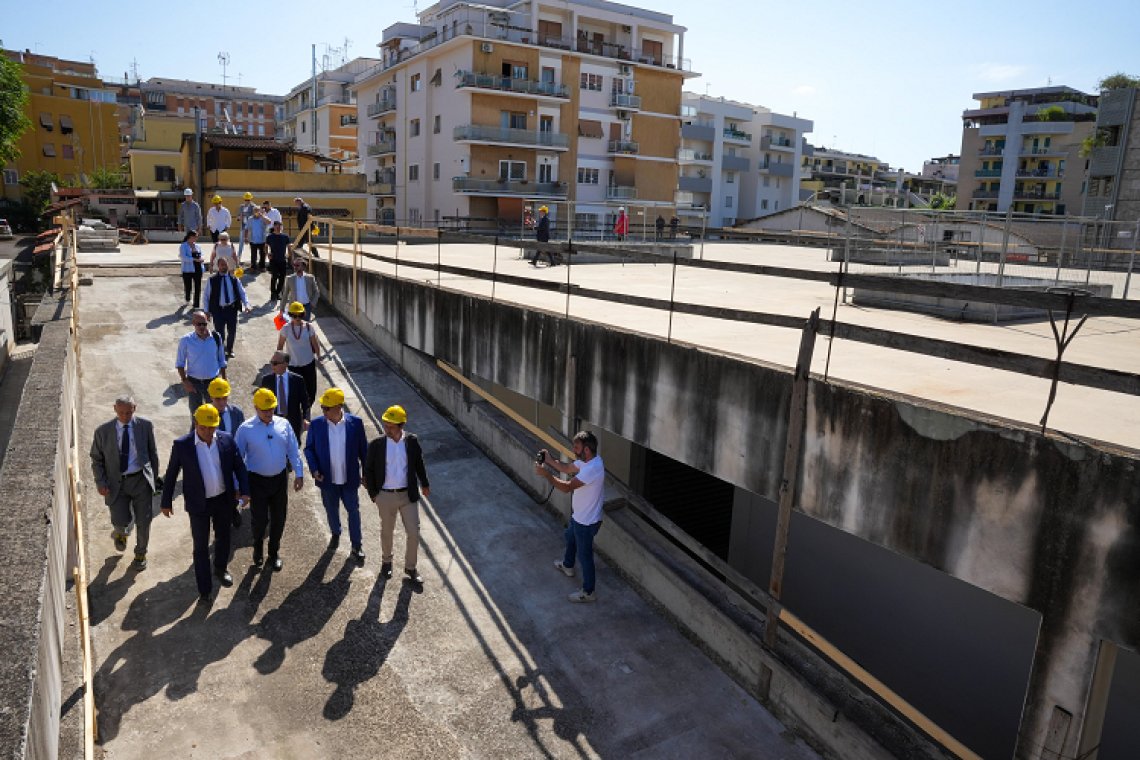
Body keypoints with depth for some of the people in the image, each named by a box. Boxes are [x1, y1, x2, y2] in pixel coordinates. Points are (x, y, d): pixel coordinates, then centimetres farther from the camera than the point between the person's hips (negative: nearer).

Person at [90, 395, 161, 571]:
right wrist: (100, 482, -6)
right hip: (116, 482, 0)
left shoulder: (145, 426, -4)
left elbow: (153, 452, 8)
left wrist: (154, 476, 10)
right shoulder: (103, 431, -5)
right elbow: (96, 459, 4)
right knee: (120, 522, -9)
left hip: (140, 479, 1)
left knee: (143, 521, 4)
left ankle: (140, 553, 30)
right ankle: (121, 532, 31)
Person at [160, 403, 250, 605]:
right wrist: (166, 502, 2)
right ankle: (204, 590, 18)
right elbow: (171, 474, -4)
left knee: (223, 538, 21)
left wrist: (244, 490, -8)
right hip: (198, 504, -3)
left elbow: (239, 466, 1)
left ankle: (220, 569, 48)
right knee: (201, 547, 5)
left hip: (223, 500, 3)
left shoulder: (226, 440, -8)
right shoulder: (182, 445, -14)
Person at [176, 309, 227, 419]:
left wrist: (224, 380, 5)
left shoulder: (216, 337, -6)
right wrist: (185, 381, -11)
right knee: (196, 413, 13)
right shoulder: (186, 340, -11)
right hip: (194, 383, -1)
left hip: (213, 381, 1)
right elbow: (179, 363, -2)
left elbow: (222, 361, 4)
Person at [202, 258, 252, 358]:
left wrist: (246, 304, -13)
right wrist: (207, 311, -2)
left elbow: (242, 293, 5)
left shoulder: (234, 280, 6)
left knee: (232, 332, 11)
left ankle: (229, 350, 39)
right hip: (218, 310, -2)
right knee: (220, 334, -4)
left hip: (232, 309, 2)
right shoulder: (212, 280, 1)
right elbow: (206, 296, 5)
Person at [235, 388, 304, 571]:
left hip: (280, 479, 3)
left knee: (279, 519, 12)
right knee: (260, 519, -1)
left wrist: (299, 474, 3)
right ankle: (258, 547, 32)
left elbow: (293, 451, 5)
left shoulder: (283, 424, -2)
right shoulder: (246, 429, -10)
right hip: (257, 481, -3)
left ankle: (274, 552, 35)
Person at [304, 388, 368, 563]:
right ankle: (336, 533, 49)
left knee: (353, 511, 9)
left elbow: (363, 449, -3)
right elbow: (309, 448, 1)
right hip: (327, 479, 1)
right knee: (331, 510, 21)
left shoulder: (356, 423, -13)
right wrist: (314, 469, -12)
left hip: (350, 478, -1)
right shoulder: (316, 424, -10)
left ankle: (357, 546, 26)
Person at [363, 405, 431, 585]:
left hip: (408, 495, 1)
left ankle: (410, 567, 25)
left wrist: (425, 484, 17)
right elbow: (368, 470, -1)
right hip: (386, 496, -1)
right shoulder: (376, 445, -12)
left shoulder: (412, 441, -8)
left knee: (414, 533, 4)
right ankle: (386, 561, 43)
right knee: (387, 532, 18)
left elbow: (419, 464, 7)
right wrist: (373, 493, 0)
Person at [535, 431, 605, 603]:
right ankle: (567, 566, 60)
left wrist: (545, 473, -27)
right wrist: (549, 459, -3)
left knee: (584, 556, 8)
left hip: (587, 521, -10)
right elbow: (567, 468, 11)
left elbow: (566, 487, -34)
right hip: (579, 516, 10)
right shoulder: (586, 460, -4)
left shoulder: (592, 469, -35)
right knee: (570, 537, 34)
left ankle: (589, 592, 26)